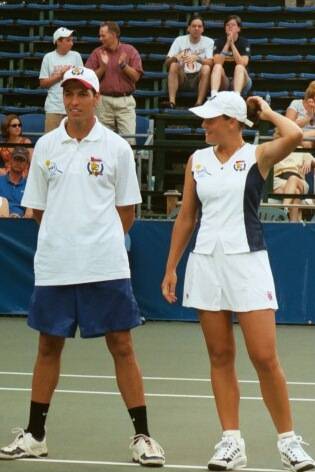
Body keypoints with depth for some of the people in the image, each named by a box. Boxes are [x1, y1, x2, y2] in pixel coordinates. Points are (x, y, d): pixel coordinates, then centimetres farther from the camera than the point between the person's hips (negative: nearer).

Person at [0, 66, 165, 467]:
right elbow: (38, 209, 12)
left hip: (106, 267, -2)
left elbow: (127, 212, 6)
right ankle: (35, 435, 18)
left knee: (121, 346, -2)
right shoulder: (46, 147, 7)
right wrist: (63, 237, 5)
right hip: (54, 265, 2)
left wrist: (99, 239, 3)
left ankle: (142, 436, 4)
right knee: (49, 346, 9)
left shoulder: (116, 148, 1)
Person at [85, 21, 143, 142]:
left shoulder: (130, 50, 5)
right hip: (104, 101, 1)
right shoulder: (97, 53, 7)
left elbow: (136, 76, 0)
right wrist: (103, 66, -12)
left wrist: (123, 65, -13)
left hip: (125, 101, -1)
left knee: (129, 138, -8)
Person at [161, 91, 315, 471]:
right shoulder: (197, 160, 10)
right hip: (205, 262, 4)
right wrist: (171, 268, 13)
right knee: (220, 357, 5)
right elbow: (186, 218, 16)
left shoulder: (257, 156, -2)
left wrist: (267, 111, -5)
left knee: (265, 358, -7)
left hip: (247, 261, -4)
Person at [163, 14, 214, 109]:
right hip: (182, 78, 1)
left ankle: (199, 103, -35)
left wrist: (197, 58, -34)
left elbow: (210, 62, -14)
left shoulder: (208, 41, 0)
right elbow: (167, 62, -3)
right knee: (174, 65, -26)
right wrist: (175, 57, -26)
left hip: (199, 79, -1)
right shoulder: (180, 40, 4)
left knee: (206, 68, -30)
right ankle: (172, 101, -35)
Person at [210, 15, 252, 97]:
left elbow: (243, 63, -19)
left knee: (239, 67, -30)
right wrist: (227, 43, -20)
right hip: (224, 82, 1)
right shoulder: (219, 42, 1)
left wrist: (232, 44, -22)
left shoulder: (244, 42, -3)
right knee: (217, 66, -27)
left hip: (241, 82, -1)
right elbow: (217, 63, -16)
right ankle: (213, 96, -51)